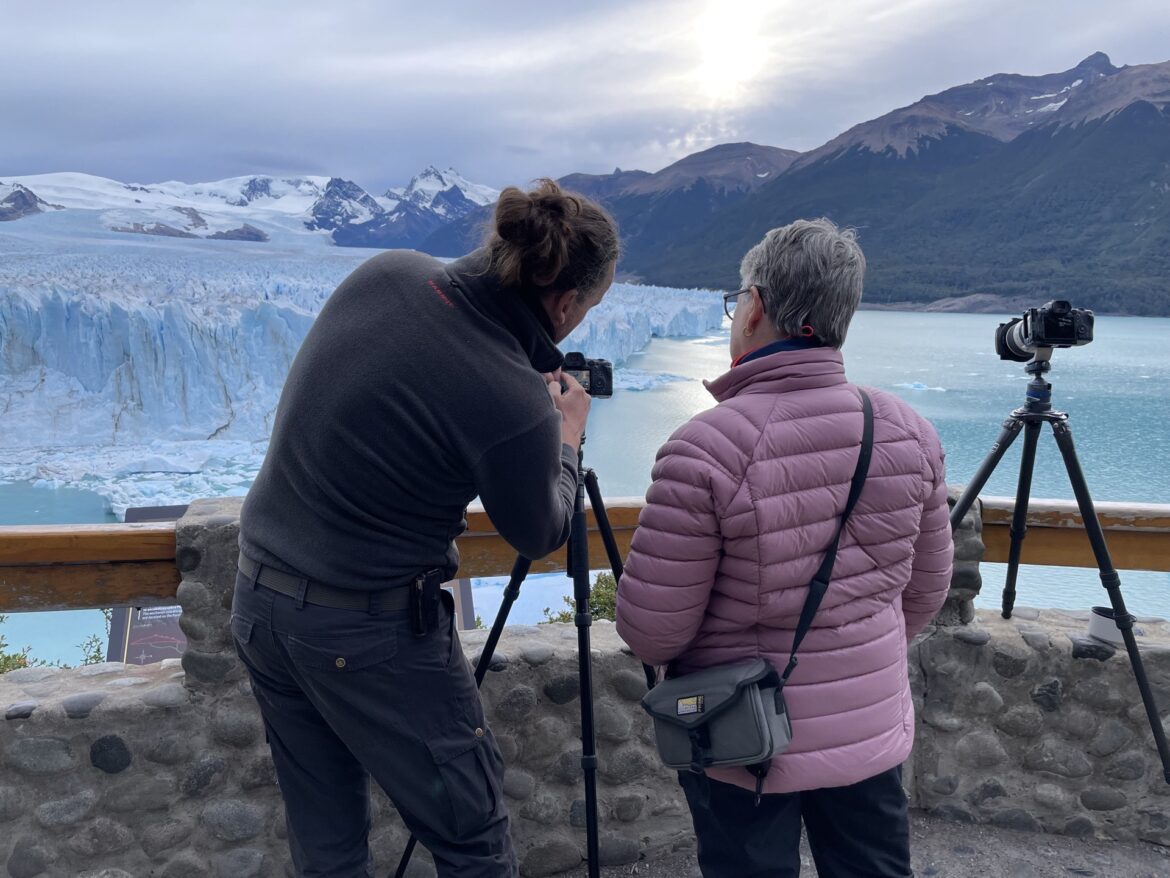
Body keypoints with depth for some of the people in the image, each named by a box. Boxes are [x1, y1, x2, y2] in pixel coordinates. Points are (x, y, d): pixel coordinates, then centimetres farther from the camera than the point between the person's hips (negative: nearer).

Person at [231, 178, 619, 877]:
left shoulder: (385, 273, -7)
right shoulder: (515, 407, -25)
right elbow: (539, 537, -5)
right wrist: (567, 439, 11)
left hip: (259, 599, 8)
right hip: (370, 634, -7)